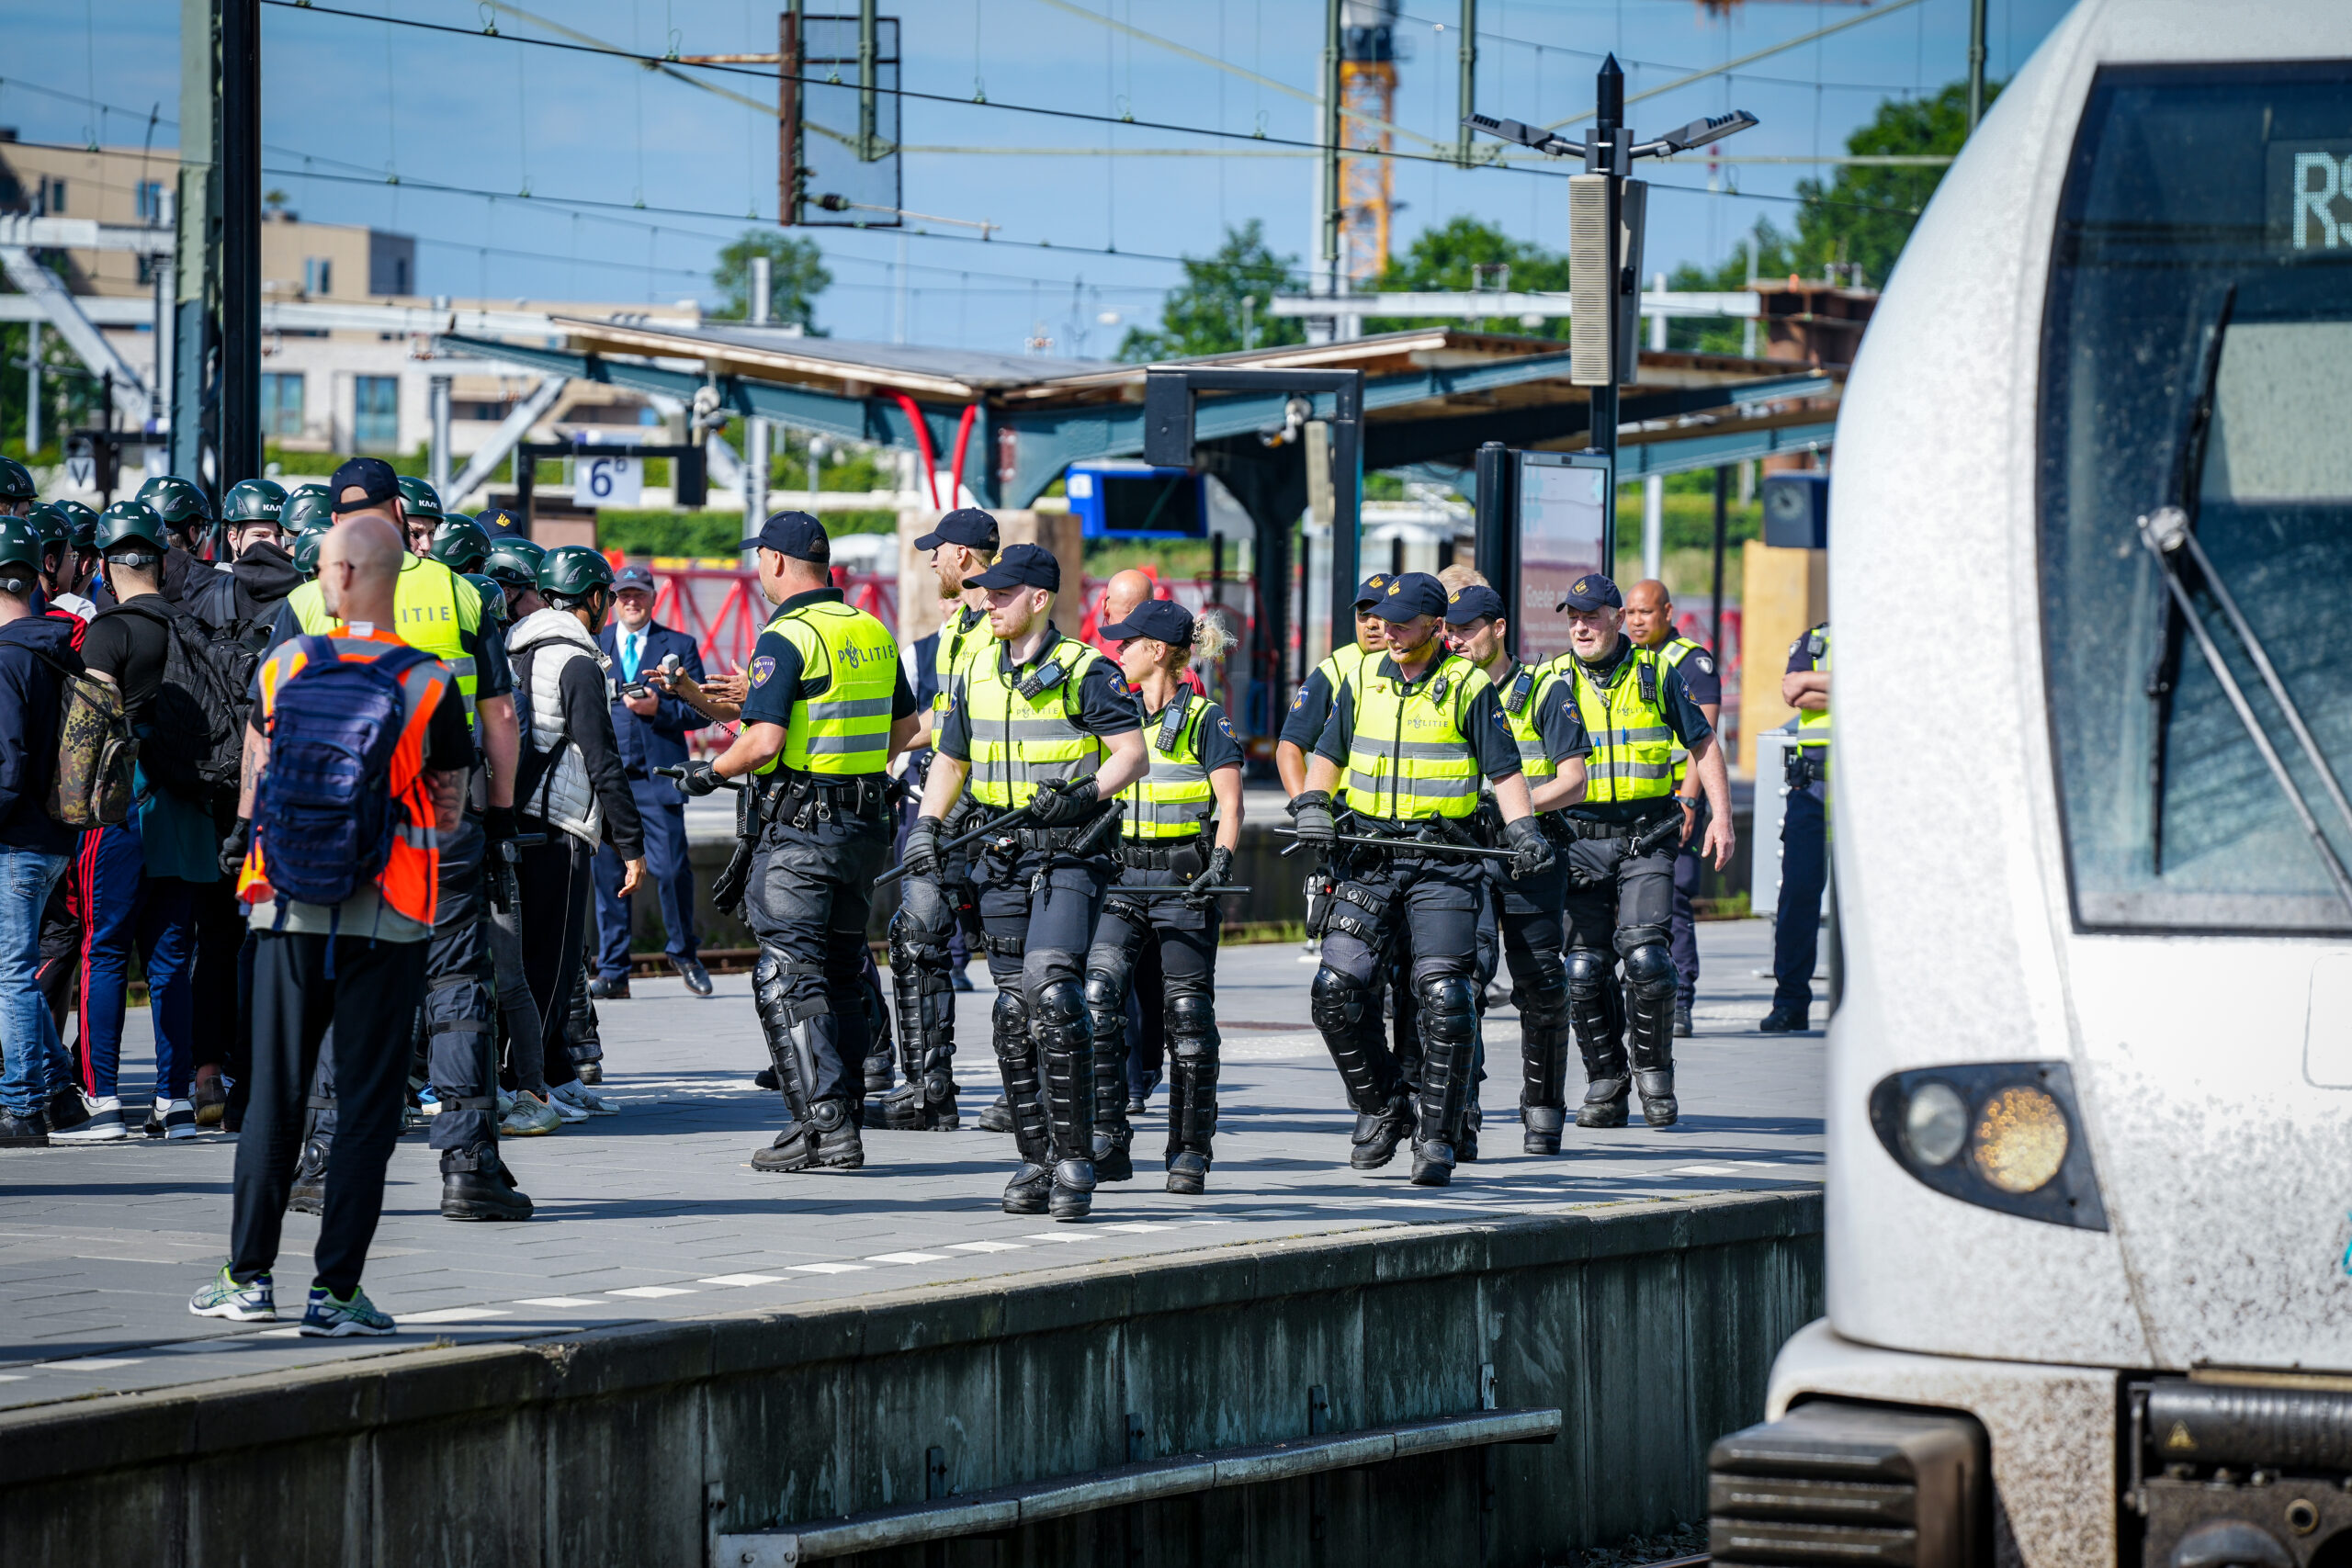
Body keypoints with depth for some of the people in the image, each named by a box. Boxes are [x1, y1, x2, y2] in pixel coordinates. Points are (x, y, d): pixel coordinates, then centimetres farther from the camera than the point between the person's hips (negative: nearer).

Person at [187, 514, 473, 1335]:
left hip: (287, 912, 2)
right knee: (367, 1105, 3)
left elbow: (252, 796, 10)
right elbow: (450, 812, -1)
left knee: (272, 1097, 11)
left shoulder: (281, 667, -1)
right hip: (386, 920, -2)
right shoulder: (429, 684, -8)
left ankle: (249, 1276, 12)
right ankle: (335, 1290, 1)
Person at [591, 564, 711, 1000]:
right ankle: (612, 972, 7)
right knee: (607, 873, 1)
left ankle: (683, 952, 17)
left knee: (672, 869, -7)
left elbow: (699, 710, 4)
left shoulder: (679, 646, 8)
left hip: (657, 777, -1)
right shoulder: (591, 644, 12)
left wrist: (659, 708, -12)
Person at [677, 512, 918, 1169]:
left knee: (788, 979, -7)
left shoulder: (787, 640, -14)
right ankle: (842, 1111, 20)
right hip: (865, 824, 8)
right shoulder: (874, 633, 11)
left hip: (800, 828, -8)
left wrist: (710, 771, -5)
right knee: (842, 973, 17)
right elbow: (905, 727, 21)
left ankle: (824, 1125, -15)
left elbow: (764, 741, -22)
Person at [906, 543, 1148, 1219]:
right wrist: (927, 825, 5)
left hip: (1069, 857, -6)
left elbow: (1134, 756, -9)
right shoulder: (976, 674, 13)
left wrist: (1084, 794, -25)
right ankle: (1036, 1159, 10)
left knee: (1053, 991, -19)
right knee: (1014, 1011, 4)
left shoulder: (1085, 671, -5)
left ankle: (1074, 1158, -15)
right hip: (1003, 858, 6)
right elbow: (951, 759, 21)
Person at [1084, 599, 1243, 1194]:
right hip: (1124, 874, 4)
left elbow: (1229, 801, -9)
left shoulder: (1205, 721, -2)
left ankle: (1190, 1150, 11)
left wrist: (1221, 859, -25)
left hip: (1184, 878, -4)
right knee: (1098, 995, -13)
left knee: (1187, 1013, 0)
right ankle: (1108, 1142, -11)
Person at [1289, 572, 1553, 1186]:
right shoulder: (1363, 679, 11)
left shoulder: (1468, 687, -1)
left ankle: (1437, 1137, -4)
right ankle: (1381, 1108, 12)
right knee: (1335, 991, -7)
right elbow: (1328, 753, 18)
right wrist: (1312, 806, 0)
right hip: (1370, 859, 4)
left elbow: (1504, 769, -2)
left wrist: (1522, 830, -17)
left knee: (1445, 997, -12)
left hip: (1443, 864, -4)